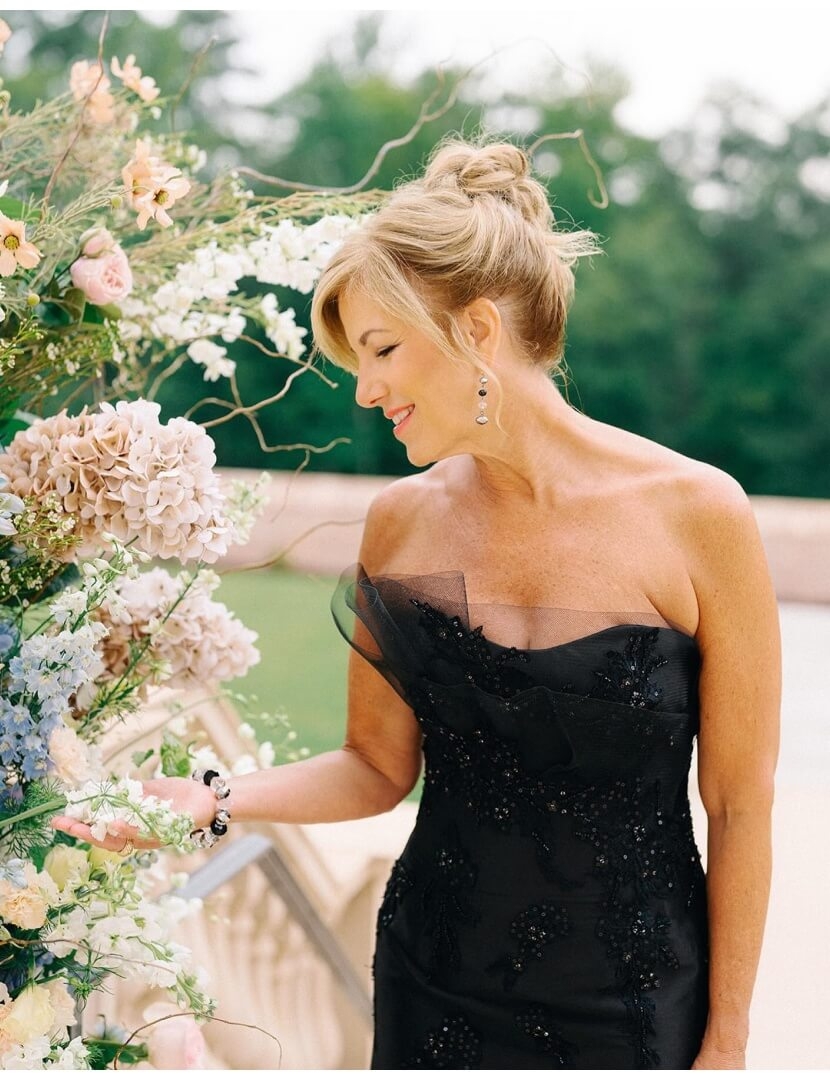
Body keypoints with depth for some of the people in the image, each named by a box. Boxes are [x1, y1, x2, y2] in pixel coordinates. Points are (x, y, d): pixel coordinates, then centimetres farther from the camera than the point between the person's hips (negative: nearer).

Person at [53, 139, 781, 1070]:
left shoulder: (694, 514, -15)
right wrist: (213, 806, -12)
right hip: (432, 992, 3)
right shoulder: (402, 522, -4)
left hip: (635, 1011, -3)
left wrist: (725, 1043, -5)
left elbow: (739, 803, -9)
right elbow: (379, 766, 4)